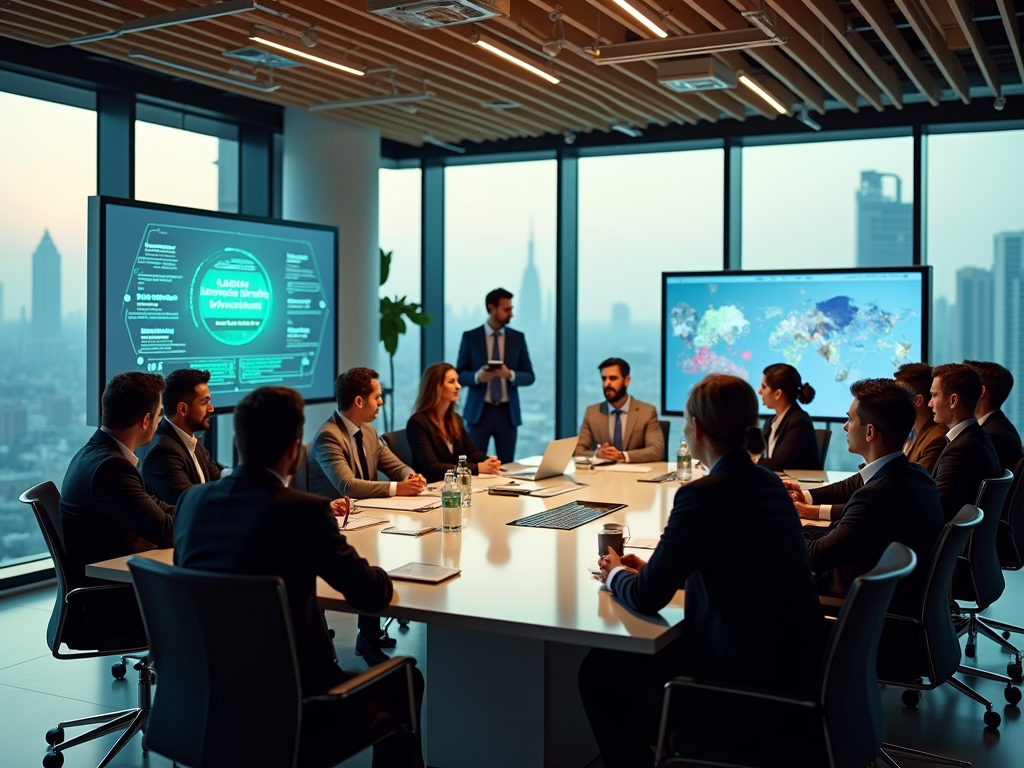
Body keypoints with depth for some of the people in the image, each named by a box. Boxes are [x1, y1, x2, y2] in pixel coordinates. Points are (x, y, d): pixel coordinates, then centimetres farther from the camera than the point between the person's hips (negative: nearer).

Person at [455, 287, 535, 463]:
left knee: (506, 465, 6)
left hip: (508, 412, 2)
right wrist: (478, 376, -20)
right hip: (479, 411, -2)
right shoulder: (470, 337, 0)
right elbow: (460, 375, 1)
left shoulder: (518, 338, 5)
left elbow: (529, 376, 4)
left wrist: (510, 374, -16)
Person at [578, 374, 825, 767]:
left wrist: (616, 574, 7)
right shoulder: (768, 483, 5)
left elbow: (648, 599, -14)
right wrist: (649, 569, 17)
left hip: (748, 684, -9)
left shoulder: (704, 495, -21)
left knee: (596, 669, 9)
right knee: (640, 653, 25)